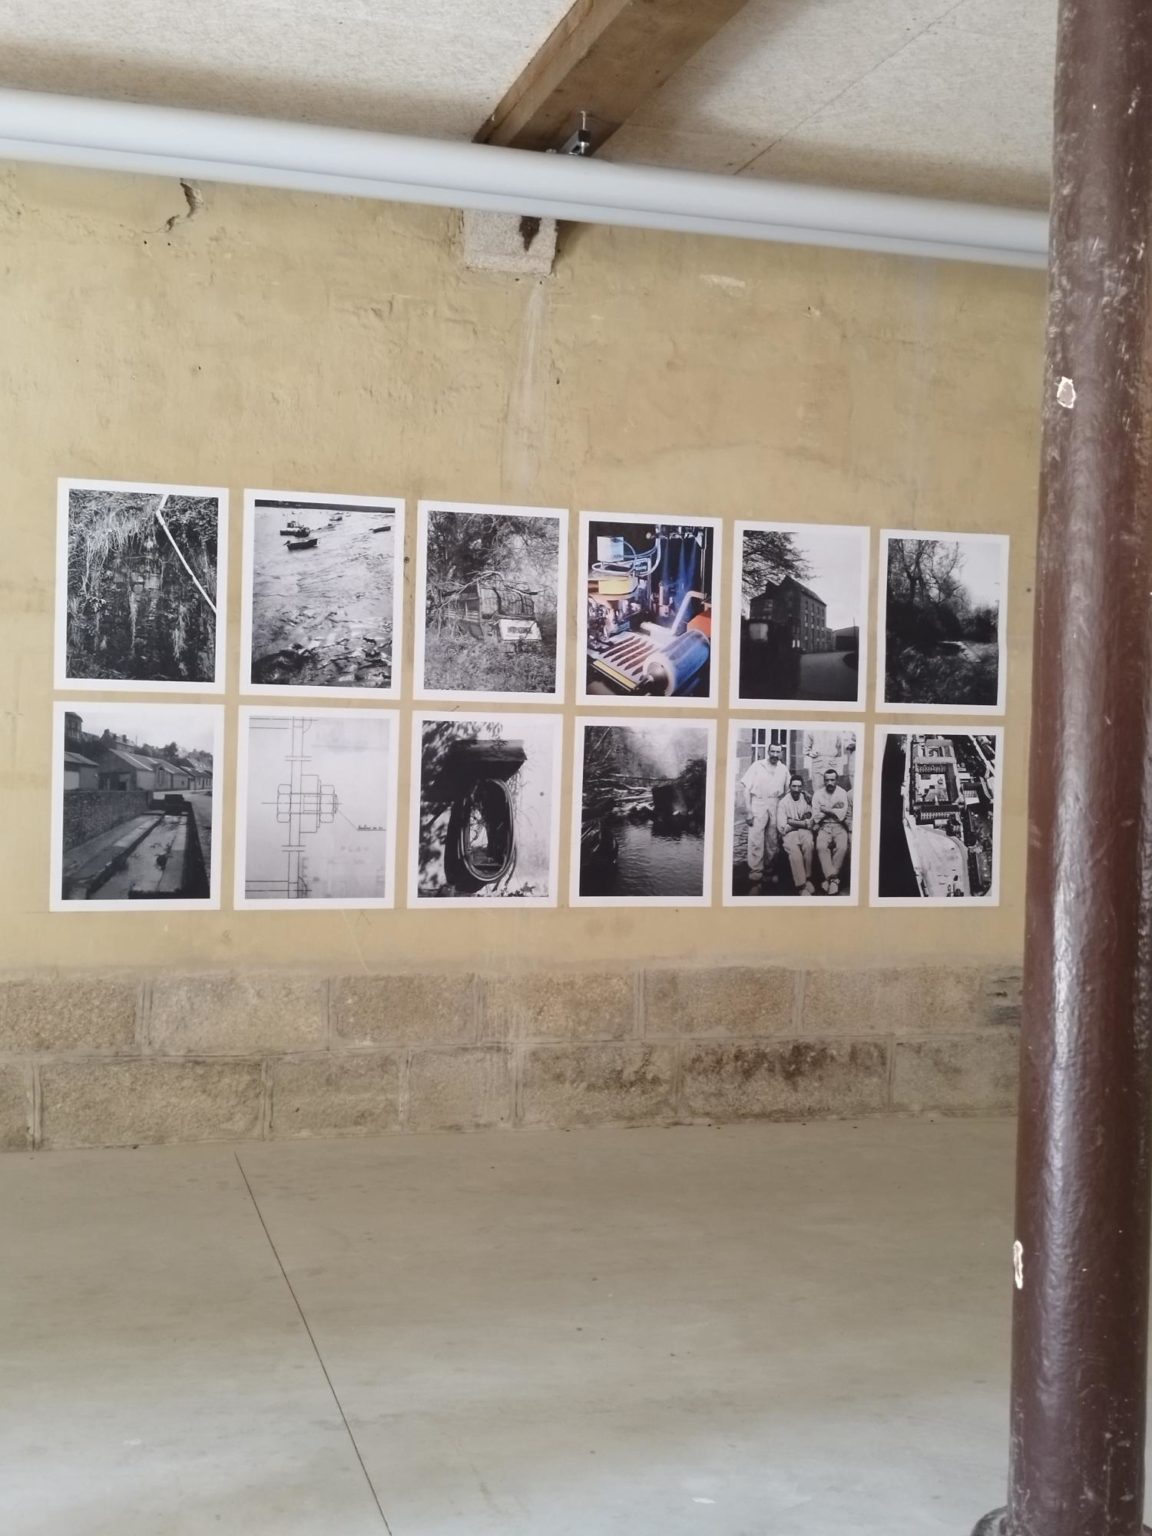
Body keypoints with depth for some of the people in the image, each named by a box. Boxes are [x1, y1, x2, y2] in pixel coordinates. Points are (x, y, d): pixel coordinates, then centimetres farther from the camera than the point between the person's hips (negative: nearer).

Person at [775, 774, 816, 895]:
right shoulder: (783, 803, 4)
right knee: (794, 850, -33)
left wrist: (792, 822, -5)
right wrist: (803, 822, -2)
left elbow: (810, 823, 5)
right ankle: (801, 886, -35)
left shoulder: (807, 800, 11)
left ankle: (807, 878, -20)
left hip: (805, 831, 2)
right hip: (789, 833, -1)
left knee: (808, 845, -34)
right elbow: (781, 827, -5)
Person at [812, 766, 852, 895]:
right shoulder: (818, 794, 5)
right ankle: (833, 879, -30)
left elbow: (843, 814, -7)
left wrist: (826, 810, -5)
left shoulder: (842, 793, 4)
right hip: (824, 827, 0)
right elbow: (816, 816, -5)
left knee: (842, 847, -29)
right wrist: (834, 811, -5)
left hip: (839, 827, 0)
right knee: (821, 847, -30)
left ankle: (829, 879, -18)